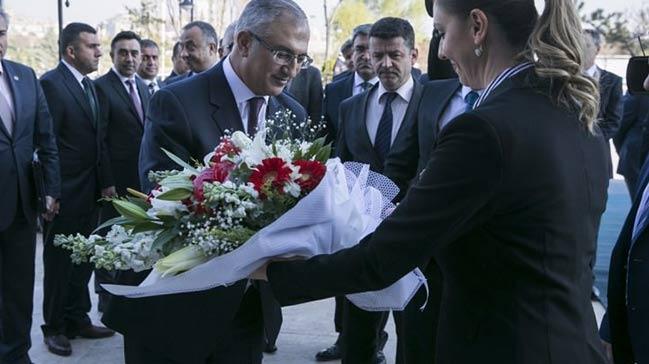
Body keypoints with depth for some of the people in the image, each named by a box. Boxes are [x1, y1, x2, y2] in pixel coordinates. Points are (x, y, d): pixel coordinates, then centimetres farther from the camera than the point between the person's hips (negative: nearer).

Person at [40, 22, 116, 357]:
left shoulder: (89, 85, 12)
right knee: (59, 261, 6)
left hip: (90, 191, 8)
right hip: (65, 192, -7)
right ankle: (55, 327, 20)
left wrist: (106, 181, 10)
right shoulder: (51, 83, -13)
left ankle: (78, 319, 30)